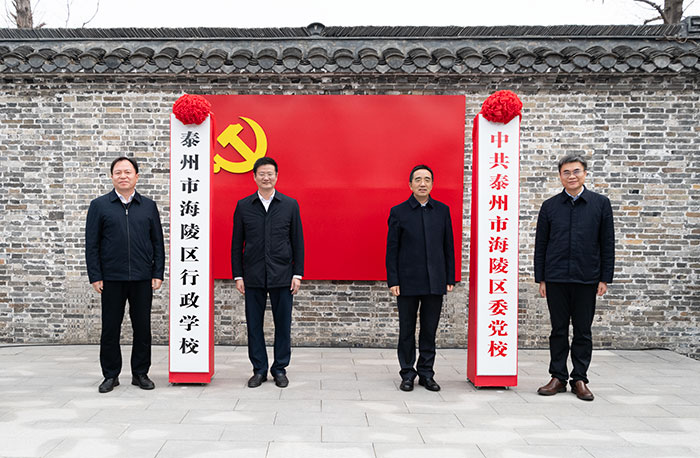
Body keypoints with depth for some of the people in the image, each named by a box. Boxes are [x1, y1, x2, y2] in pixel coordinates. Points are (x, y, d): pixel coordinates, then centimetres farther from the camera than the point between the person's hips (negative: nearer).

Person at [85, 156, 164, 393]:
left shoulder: (149, 206, 9)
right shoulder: (99, 205, 5)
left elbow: (158, 243, 9)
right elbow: (91, 245, 3)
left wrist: (158, 274, 1)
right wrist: (95, 277, -3)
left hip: (142, 278, 1)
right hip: (111, 279, -1)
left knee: (143, 327, 7)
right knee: (110, 329, 6)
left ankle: (140, 373, 19)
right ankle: (111, 375, 19)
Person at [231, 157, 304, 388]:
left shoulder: (290, 205, 4)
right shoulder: (243, 206, 5)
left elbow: (298, 242, 5)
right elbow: (236, 243, 7)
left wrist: (297, 274, -1)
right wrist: (238, 275, 1)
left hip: (282, 275, 0)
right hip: (253, 277, 1)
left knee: (283, 324, 5)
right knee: (254, 324, 6)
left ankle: (280, 369, 19)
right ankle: (259, 369, 19)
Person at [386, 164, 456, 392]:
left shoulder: (443, 210, 7)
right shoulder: (398, 212, 0)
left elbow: (448, 247, 9)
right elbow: (392, 249, -1)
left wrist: (450, 278, 5)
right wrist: (392, 281, -7)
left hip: (435, 282, 2)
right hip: (408, 282, -2)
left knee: (430, 330, 9)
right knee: (407, 330, 6)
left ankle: (426, 373, 21)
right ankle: (407, 374, 18)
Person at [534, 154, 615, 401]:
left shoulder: (600, 203, 3)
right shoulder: (550, 206, 5)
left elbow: (607, 244, 4)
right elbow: (540, 245, 7)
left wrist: (605, 279, -1)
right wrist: (540, 279, 2)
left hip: (587, 279, -1)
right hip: (556, 279, 1)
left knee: (583, 332, 7)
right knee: (558, 330, 8)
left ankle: (579, 379, 18)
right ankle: (558, 377, 18)